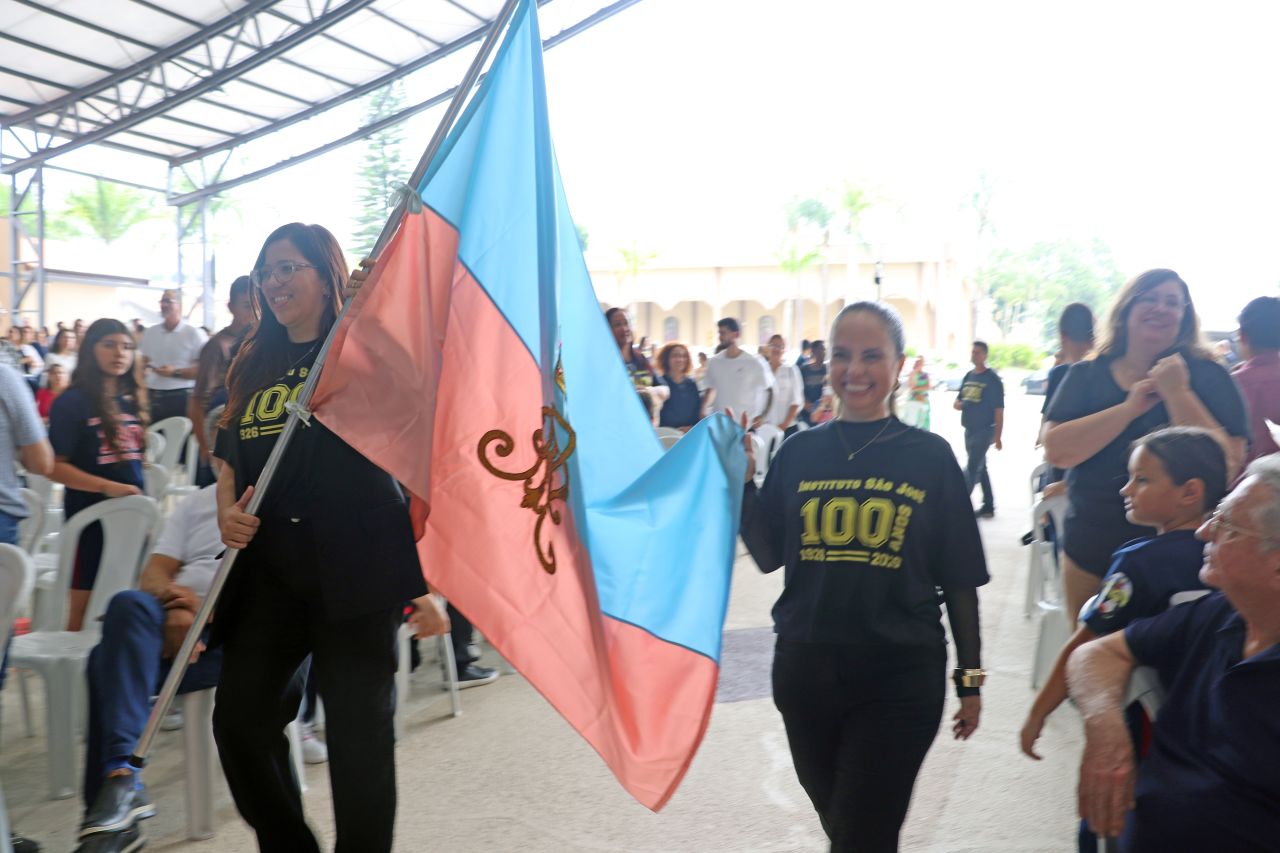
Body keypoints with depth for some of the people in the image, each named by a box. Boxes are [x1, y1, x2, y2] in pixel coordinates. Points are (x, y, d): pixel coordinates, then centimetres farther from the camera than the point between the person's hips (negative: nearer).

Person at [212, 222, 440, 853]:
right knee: (239, 716, 4)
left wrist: (429, 576, -11)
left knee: (359, 730, 3)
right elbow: (230, 462, 23)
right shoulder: (253, 366, 14)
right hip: (269, 568, 6)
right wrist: (227, 514, 0)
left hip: (355, 566, -5)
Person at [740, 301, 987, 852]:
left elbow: (959, 581, -1)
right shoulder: (800, 451, 1)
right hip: (805, 667, 3)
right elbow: (768, 555, 2)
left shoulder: (930, 456, -5)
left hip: (899, 678, -3)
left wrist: (970, 678, 2)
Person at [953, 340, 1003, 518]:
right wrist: (959, 404, -8)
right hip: (969, 430, 8)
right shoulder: (969, 376, 11)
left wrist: (998, 437, -15)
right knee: (980, 468, 14)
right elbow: (958, 402, 18)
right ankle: (988, 506, 24)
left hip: (984, 430, -7)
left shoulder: (992, 379, -9)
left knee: (971, 469, -9)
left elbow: (999, 410, -11)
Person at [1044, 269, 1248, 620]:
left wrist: (1176, 393, -20)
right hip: (1090, 548, 2)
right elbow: (1056, 450, -13)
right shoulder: (1086, 375, 1)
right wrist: (1130, 408, -19)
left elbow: (1227, 465, -15)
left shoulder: (1207, 376, -4)